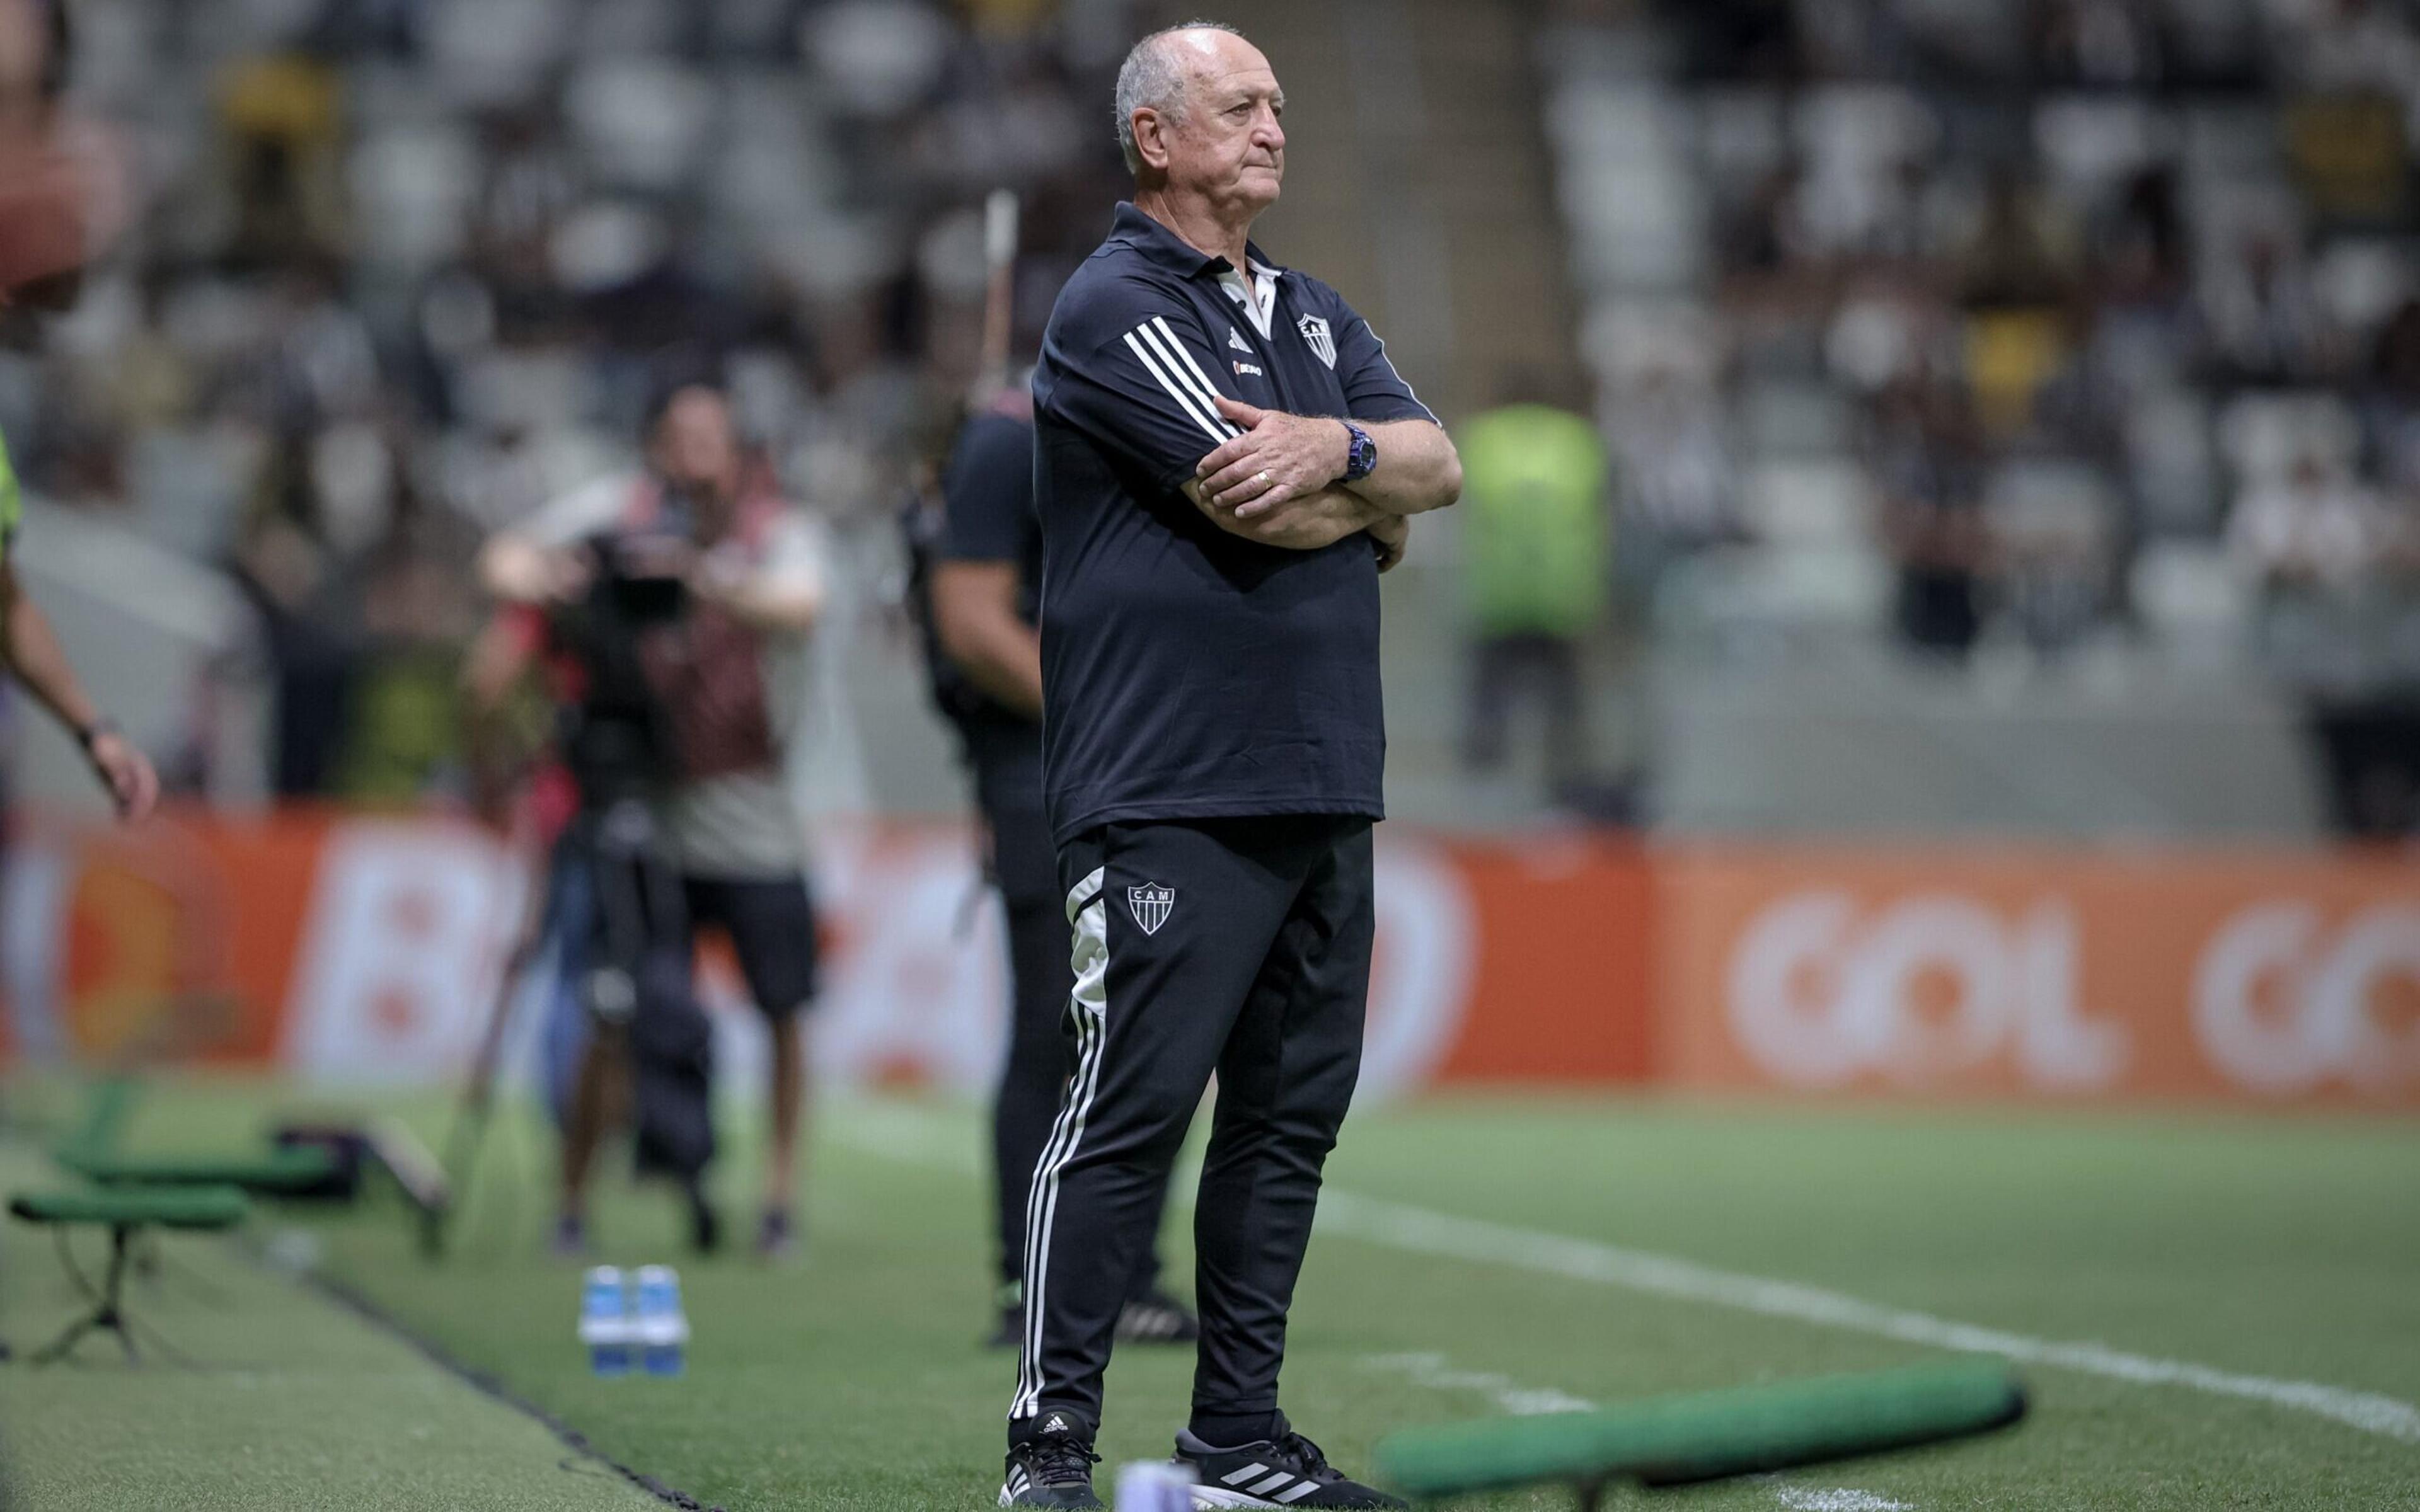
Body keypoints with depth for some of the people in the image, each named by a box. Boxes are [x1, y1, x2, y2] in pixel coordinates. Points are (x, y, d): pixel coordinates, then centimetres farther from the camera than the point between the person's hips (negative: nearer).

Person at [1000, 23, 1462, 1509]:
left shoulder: (1317, 315, 20)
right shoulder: (1115, 309, -7)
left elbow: (1440, 463, 8)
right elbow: (1255, 508, -16)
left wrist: (1337, 447, -13)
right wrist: (1377, 499, 3)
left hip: (1328, 784, 8)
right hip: (1170, 791, -8)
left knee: (1293, 1109, 9)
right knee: (1129, 1108, -9)